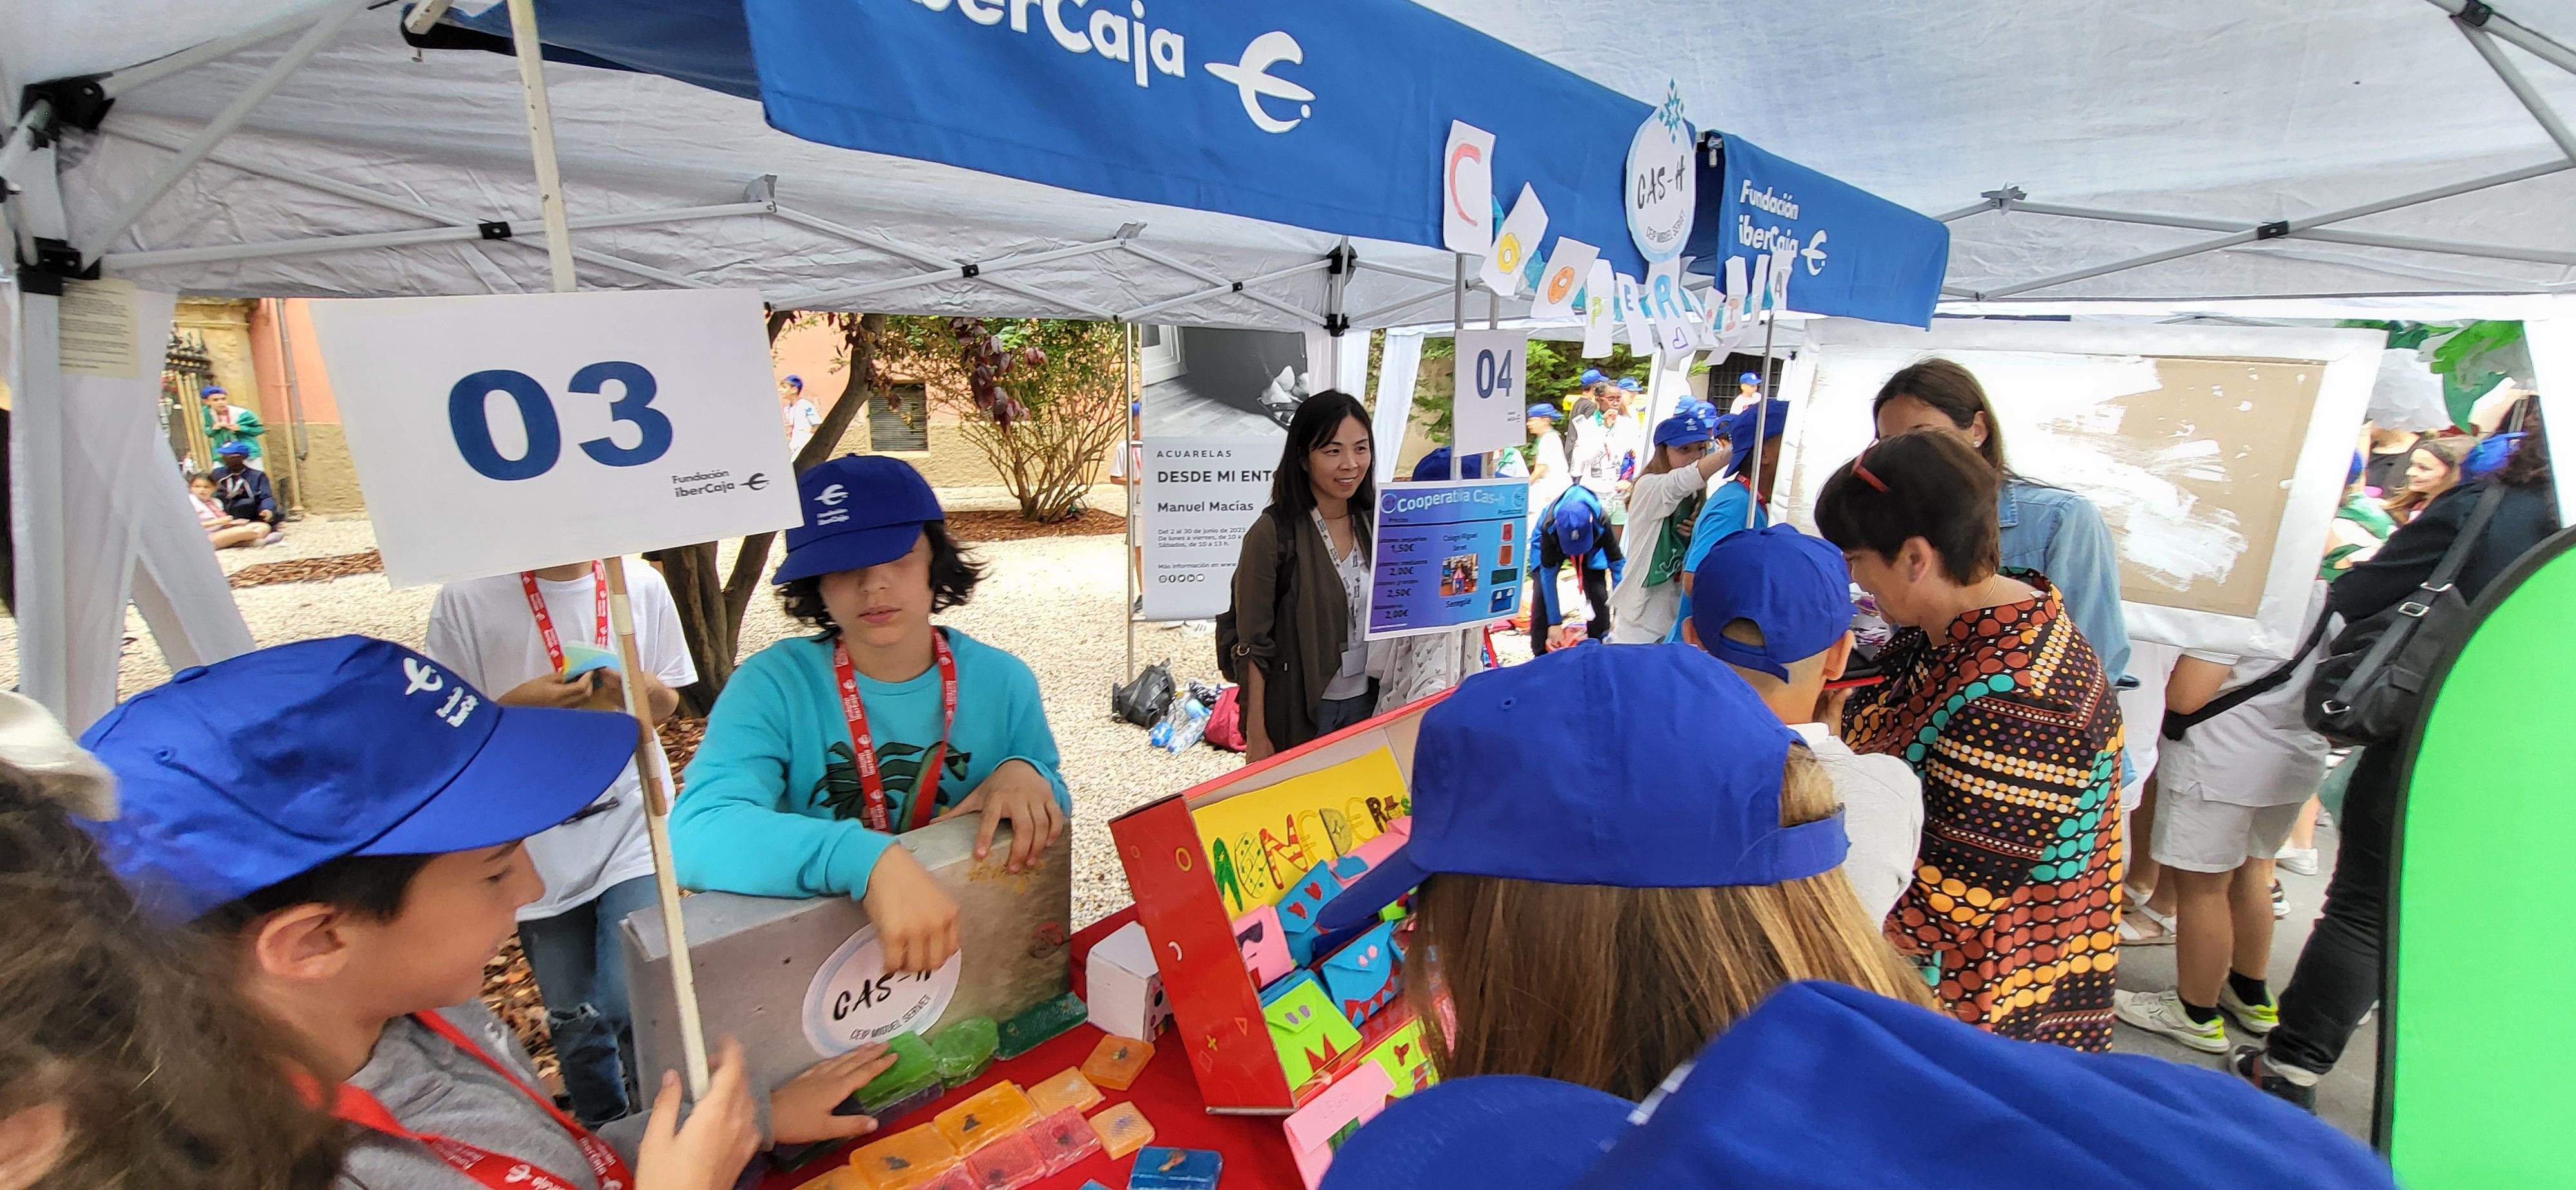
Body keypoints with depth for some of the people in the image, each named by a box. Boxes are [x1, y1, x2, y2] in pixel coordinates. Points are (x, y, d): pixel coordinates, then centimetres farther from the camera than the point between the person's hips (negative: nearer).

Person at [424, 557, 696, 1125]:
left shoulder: (642, 585, -3)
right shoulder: (466, 600, -9)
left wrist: (646, 689, -15)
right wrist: (519, 702, -20)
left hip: (632, 825, -1)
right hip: (538, 847, 1)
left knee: (634, 1004, -10)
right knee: (574, 1020, 16)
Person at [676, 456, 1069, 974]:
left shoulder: (1003, 681, -2)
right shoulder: (773, 685, -9)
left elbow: (1050, 821, 8)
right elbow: (697, 834, -23)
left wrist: (1027, 775, -14)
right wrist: (870, 861, -37)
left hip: (977, 946, 1)